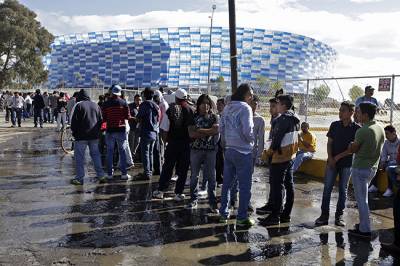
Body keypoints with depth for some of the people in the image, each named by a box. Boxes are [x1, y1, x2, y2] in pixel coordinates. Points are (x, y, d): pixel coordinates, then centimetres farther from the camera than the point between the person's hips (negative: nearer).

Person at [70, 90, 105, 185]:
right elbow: (101, 120, 12)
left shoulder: (78, 106, -7)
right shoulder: (96, 106, 9)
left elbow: (74, 121, -8)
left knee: (79, 157, 2)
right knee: (96, 154, 12)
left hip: (81, 136, -5)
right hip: (94, 136, 5)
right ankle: (101, 176, 10)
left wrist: (74, 132, 4)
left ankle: (79, 178, 3)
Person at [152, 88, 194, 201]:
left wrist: (165, 141, 9)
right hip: (186, 144, 0)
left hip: (172, 142, 1)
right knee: (183, 169, 8)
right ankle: (178, 193, 11)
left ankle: (160, 190, 18)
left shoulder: (170, 110, -5)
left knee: (167, 167, 13)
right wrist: (191, 140, 10)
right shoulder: (191, 110, -5)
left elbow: (164, 130, -6)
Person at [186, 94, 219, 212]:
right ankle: (193, 200, 19)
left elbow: (216, 130, -10)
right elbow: (191, 133, -7)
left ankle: (212, 202, 7)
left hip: (211, 150, 0)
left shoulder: (214, 117, 7)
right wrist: (208, 133, -11)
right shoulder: (194, 117, 5)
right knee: (194, 175, 7)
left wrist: (200, 130, -11)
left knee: (211, 176, 1)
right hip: (196, 149, 1)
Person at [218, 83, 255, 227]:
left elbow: (221, 128, 11)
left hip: (229, 150, 8)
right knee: (244, 186, 1)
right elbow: (247, 130, -21)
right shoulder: (245, 108, -13)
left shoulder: (227, 107, 10)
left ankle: (224, 213, 23)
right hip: (243, 151, -8)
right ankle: (242, 217, 6)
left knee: (227, 183, 15)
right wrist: (252, 140, -2)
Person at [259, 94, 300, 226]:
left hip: (280, 156, -10)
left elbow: (278, 136, -19)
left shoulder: (283, 119, -17)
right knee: (289, 185, 12)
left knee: (277, 186, -5)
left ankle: (275, 216, -2)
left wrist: (271, 149, -4)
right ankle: (286, 214, 20)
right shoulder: (295, 119, 12)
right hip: (291, 156, 10)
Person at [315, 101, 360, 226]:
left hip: (347, 163, -2)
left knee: (343, 190, 7)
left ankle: (339, 216, 18)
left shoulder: (357, 128, -5)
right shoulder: (334, 125, 3)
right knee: (327, 188, 1)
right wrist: (330, 158, -9)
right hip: (332, 162, 2)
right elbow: (329, 143, 5)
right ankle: (324, 215, 8)